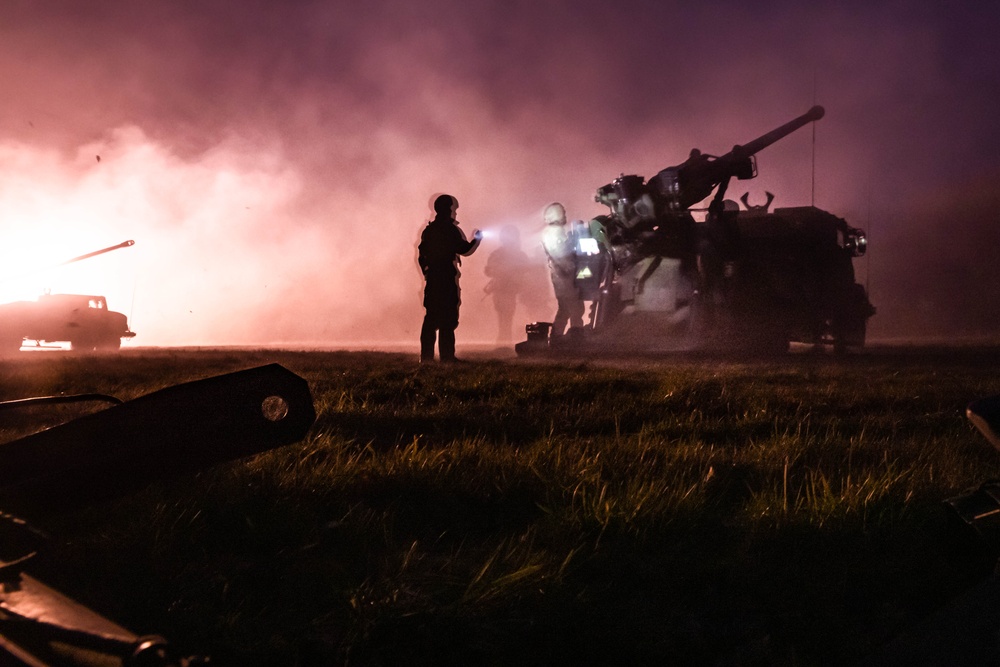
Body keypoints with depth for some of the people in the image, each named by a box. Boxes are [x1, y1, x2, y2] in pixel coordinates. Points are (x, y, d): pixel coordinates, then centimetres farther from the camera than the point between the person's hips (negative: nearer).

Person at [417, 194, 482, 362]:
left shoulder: (429, 229, 14)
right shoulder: (450, 229, -8)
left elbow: (422, 254, 16)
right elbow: (465, 250, -8)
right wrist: (477, 238, 8)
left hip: (432, 278, 7)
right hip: (447, 279, -7)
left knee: (432, 317, 9)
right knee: (447, 319, -7)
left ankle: (426, 356, 8)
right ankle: (446, 356, -10)